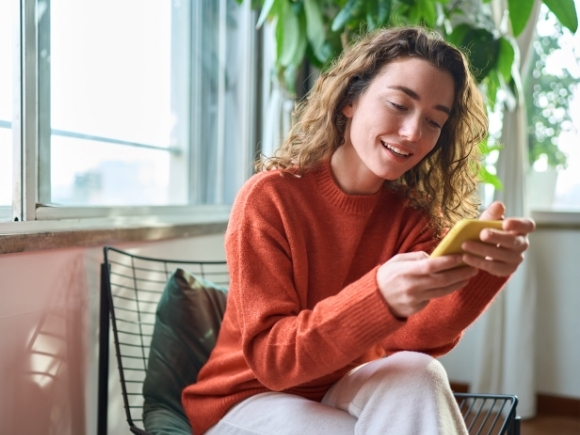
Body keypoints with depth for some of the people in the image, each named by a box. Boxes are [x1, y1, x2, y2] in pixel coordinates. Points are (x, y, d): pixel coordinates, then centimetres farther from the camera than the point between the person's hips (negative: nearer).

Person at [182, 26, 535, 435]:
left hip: (343, 396, 4)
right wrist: (380, 297, -41)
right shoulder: (270, 197, -18)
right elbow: (270, 357, -24)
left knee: (418, 376, -28)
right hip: (247, 398, -4)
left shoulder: (412, 212, -4)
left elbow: (414, 339, -19)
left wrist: (483, 270, -38)